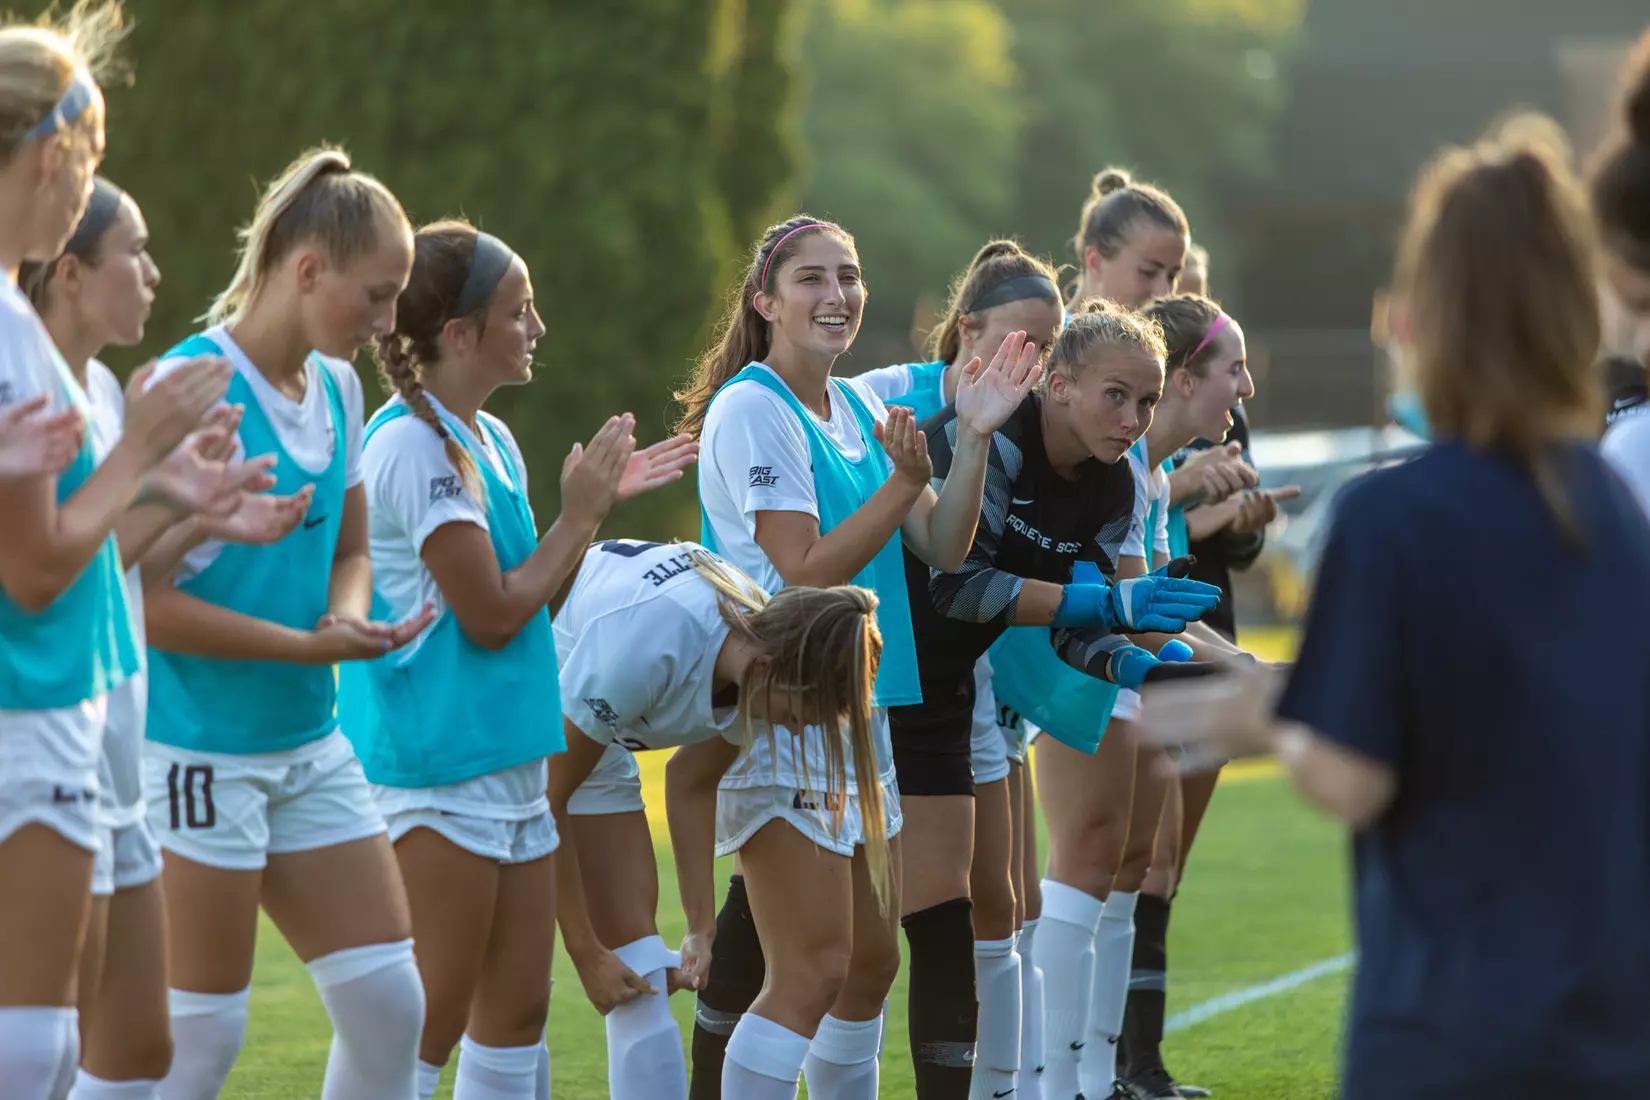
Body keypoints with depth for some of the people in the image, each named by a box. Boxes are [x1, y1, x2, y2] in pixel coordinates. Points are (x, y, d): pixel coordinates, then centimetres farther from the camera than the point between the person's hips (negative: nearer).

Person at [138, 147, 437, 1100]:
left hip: (310, 743, 8)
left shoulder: (336, 387, 8)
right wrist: (306, 646, -20)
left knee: (390, 1002, 5)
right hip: (196, 744, -8)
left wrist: (349, 617, -2)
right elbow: (142, 598, -18)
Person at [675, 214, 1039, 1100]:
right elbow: (806, 570, -19)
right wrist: (905, 481, -23)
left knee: (867, 959, 15)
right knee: (813, 969, -12)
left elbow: (941, 547, 6)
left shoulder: (859, 410, 12)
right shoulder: (753, 409, -12)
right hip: (778, 717, -9)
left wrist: (974, 437, -6)